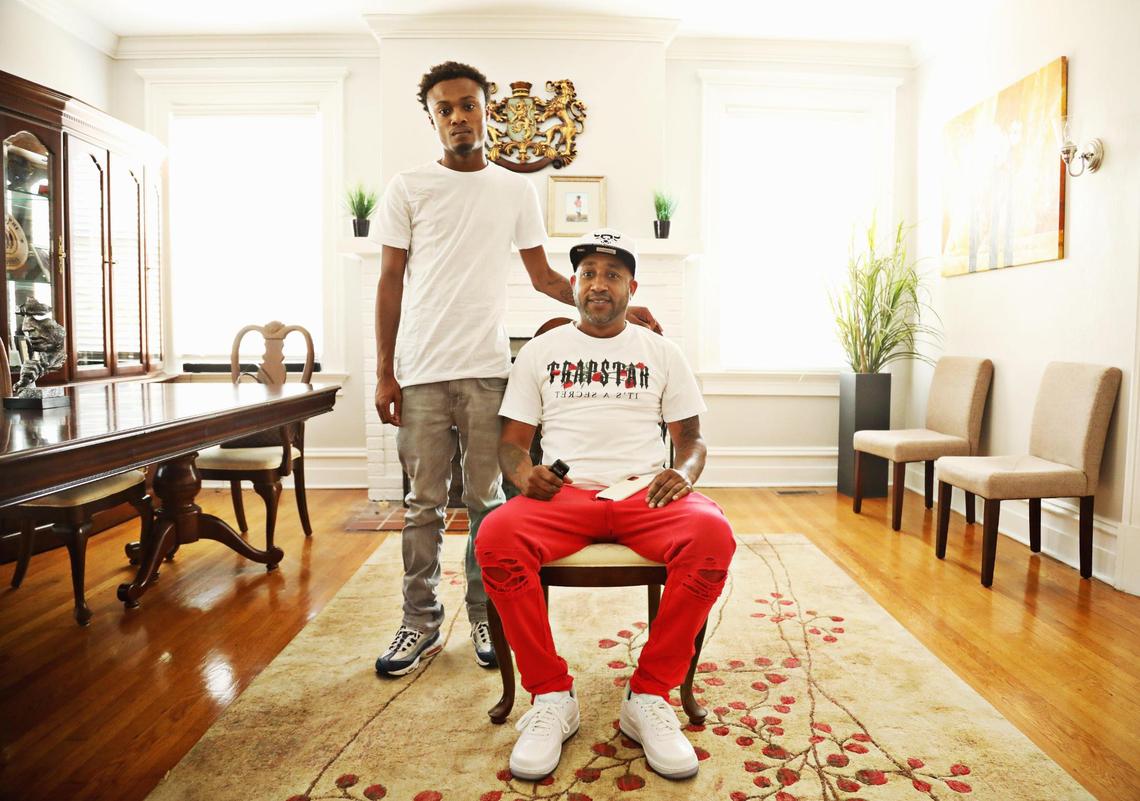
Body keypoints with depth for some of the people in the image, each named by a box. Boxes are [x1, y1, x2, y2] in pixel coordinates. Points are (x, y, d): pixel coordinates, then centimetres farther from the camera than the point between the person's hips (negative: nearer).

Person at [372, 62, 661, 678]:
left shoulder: (516, 191, 10)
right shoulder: (408, 188, 5)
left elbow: (543, 277, 13)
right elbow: (390, 283, 4)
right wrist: (384, 373, -1)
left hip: (486, 370, 1)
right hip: (421, 371, -1)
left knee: (486, 500, 6)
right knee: (423, 502, 6)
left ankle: (486, 619, 20)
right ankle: (420, 622, 19)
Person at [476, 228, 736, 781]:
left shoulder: (661, 353, 18)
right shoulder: (540, 351, 17)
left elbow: (691, 437, 16)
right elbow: (511, 440, 14)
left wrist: (684, 472, -8)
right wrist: (523, 472, -10)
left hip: (645, 490, 1)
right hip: (564, 491, 0)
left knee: (712, 536, -33)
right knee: (496, 538, -33)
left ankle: (649, 697, -17)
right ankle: (551, 696, -15)